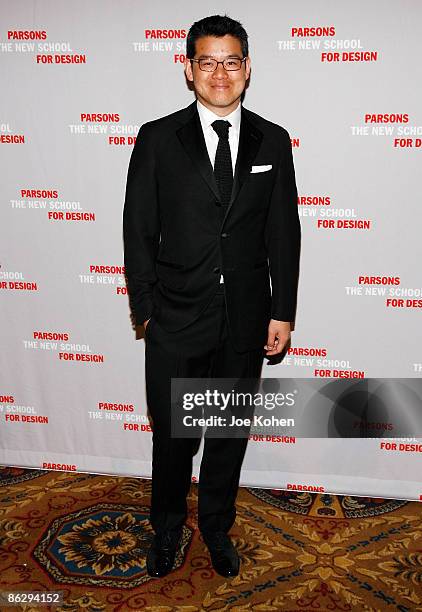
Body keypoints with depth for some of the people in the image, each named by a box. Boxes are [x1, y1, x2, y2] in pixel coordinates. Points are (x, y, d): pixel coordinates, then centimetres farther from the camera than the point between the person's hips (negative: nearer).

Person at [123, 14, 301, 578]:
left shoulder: (273, 141, 3)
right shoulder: (157, 139, -3)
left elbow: (283, 233, 3)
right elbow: (139, 230, -1)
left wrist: (282, 312, 1)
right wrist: (145, 308, -2)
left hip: (246, 320, 2)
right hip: (176, 320, -1)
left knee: (231, 432, 16)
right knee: (173, 434, 11)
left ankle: (217, 526, 39)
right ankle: (167, 526, 38)